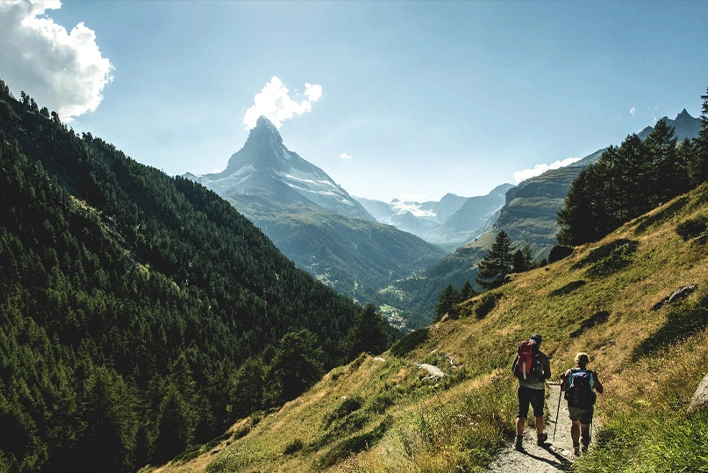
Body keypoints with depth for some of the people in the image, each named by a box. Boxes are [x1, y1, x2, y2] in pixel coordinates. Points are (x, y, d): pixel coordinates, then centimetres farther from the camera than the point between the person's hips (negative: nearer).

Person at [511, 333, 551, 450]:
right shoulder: (543, 357, -5)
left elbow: (513, 368, 2)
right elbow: (547, 375, 0)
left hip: (523, 388, 1)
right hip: (538, 390, 0)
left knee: (521, 414, 3)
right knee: (538, 414, 18)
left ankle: (518, 440, -6)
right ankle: (540, 438, 35)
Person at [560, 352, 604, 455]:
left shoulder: (569, 372, -2)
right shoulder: (592, 374, -2)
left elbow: (562, 388, -1)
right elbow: (600, 390, 4)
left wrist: (562, 379, 18)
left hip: (572, 405, 1)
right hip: (587, 406, -1)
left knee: (574, 423, 26)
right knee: (585, 428, 8)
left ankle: (575, 446, 25)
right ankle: (584, 445, -16)